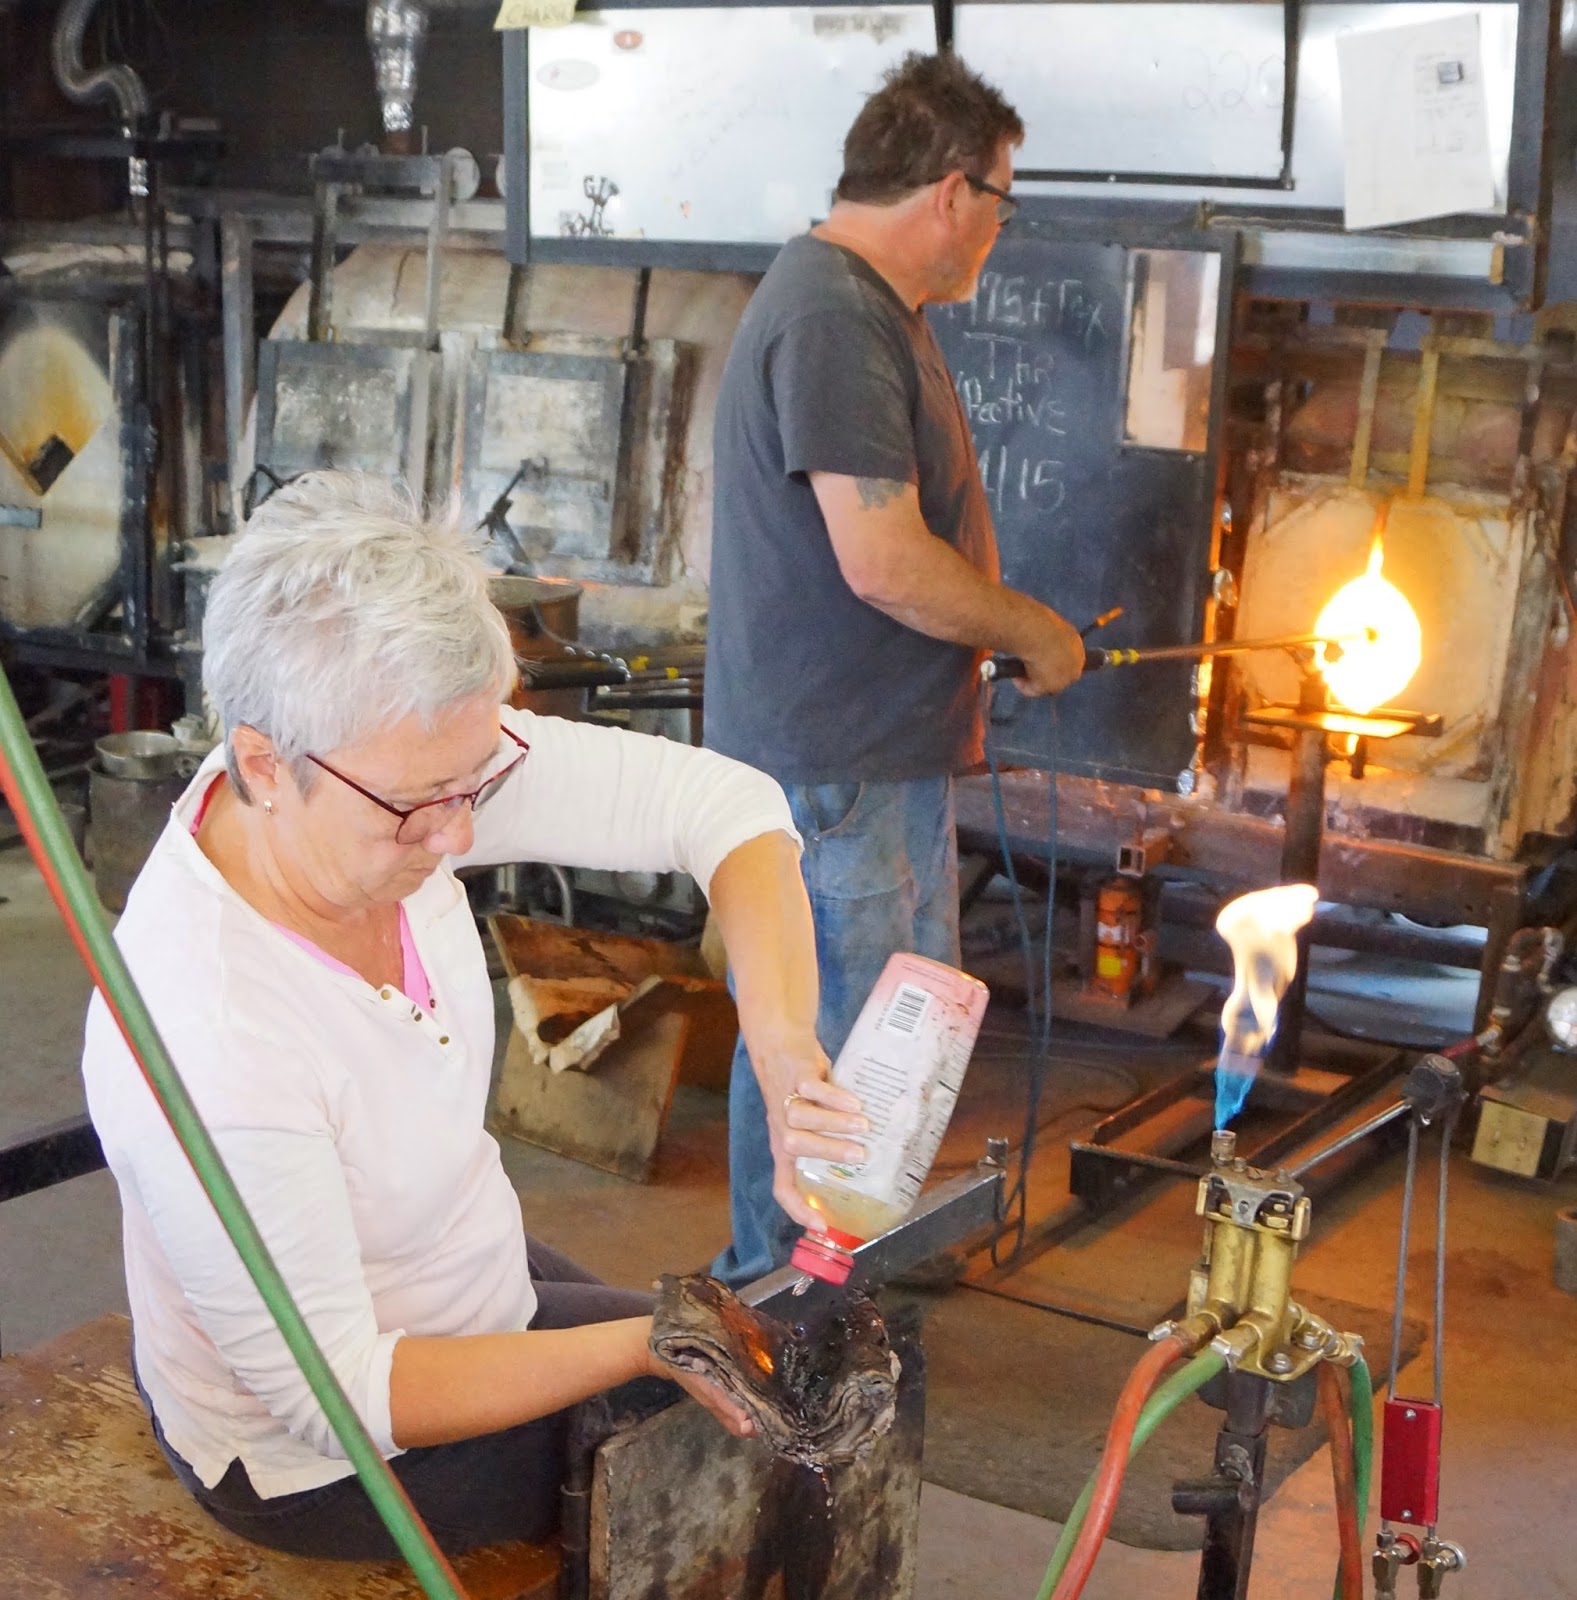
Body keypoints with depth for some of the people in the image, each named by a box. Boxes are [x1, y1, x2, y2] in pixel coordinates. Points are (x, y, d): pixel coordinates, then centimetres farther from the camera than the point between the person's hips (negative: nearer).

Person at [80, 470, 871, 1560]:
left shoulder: (400, 762, -22)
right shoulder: (206, 1048, -39)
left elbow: (720, 802, -17)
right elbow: (341, 1395, -28)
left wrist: (788, 1053, -31)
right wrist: (650, 1346, -30)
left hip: (459, 1284, 6)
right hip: (330, 1466, -6)